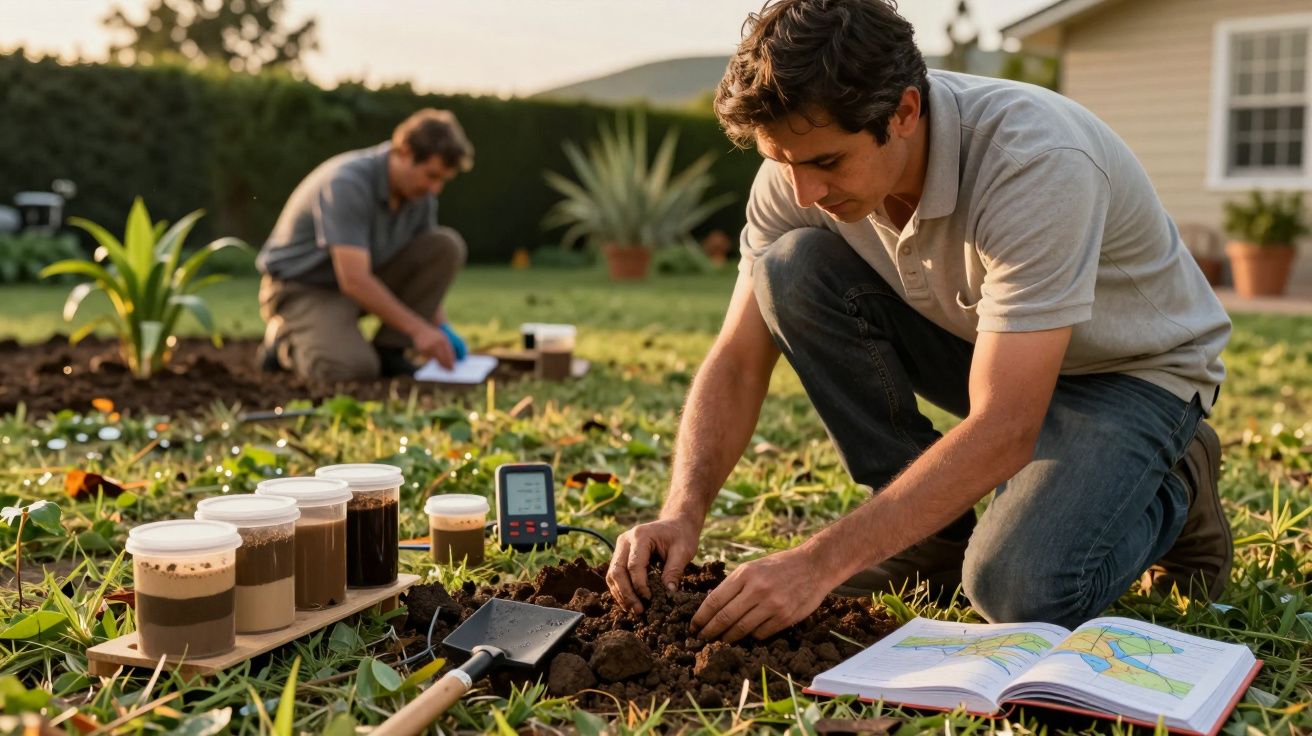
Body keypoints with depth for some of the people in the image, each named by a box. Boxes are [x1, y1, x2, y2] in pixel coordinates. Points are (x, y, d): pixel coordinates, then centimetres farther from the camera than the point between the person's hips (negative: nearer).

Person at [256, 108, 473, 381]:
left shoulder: (420, 192, -6)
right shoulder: (347, 183, -30)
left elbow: (426, 267, 6)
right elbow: (353, 279, -35)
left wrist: (441, 327, -7)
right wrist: (418, 329, -33)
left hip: (367, 279, 7)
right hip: (304, 288, -7)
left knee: (448, 244, -13)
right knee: (355, 367, -34)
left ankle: (388, 350, -6)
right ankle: (287, 339, 0)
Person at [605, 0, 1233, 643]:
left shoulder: (1038, 163, -36)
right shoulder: (804, 160, -18)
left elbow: (1002, 430, -39)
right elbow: (737, 361, -13)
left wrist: (819, 563, -42)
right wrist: (682, 513, -29)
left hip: (1132, 370, -5)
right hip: (982, 343, 6)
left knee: (1019, 592, -30)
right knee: (792, 268, -20)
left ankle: (1171, 491, 4)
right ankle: (930, 527, -4)